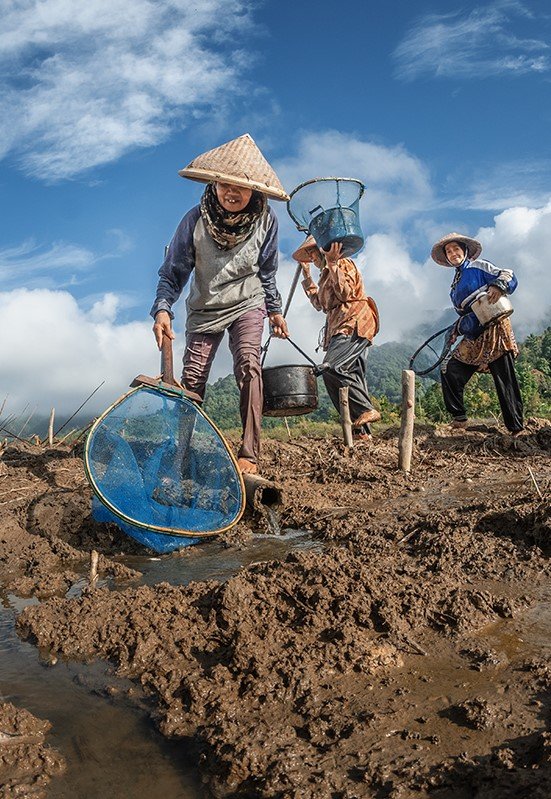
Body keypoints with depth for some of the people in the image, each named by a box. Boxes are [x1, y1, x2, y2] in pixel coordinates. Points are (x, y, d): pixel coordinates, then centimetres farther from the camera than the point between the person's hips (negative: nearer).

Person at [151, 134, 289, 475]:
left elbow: (266, 272, 4)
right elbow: (173, 272, -12)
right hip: (204, 309, 1)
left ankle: (249, 456, -26)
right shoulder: (195, 220, -18)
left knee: (248, 363, -24)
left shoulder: (266, 220, -13)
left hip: (247, 304, -1)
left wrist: (275, 310, 10)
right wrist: (163, 309, -26)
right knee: (191, 380, -2)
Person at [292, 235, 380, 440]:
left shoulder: (343, 264, 2)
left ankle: (366, 410, -25)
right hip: (342, 328, 10)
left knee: (331, 368, -26)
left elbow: (346, 293, -13)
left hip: (353, 324, -10)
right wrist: (307, 276, 34)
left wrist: (332, 263, -13)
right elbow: (320, 304, 34)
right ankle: (362, 430, -4)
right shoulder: (327, 273, 29)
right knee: (352, 376, 0)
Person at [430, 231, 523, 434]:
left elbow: (509, 277, -9)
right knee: (449, 370, 0)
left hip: (494, 329, -8)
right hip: (473, 338, 8)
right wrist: (457, 330, 12)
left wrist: (498, 287, -29)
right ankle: (459, 418, 9)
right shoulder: (455, 284, 23)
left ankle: (516, 429, -4)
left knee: (505, 380, -8)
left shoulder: (478, 266, 2)